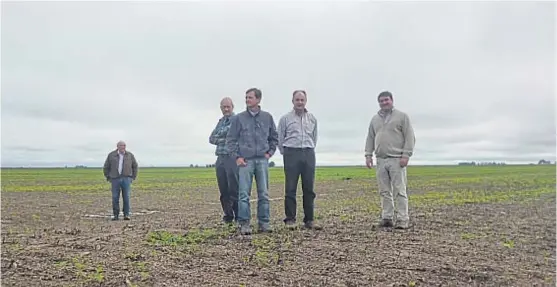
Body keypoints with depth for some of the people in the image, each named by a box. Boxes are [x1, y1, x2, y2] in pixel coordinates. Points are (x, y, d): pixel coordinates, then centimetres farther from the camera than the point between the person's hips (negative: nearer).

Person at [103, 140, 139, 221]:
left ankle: (126, 215, 1)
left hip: (126, 179, 0)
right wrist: (108, 178, 6)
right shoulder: (111, 155, 2)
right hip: (115, 179, 0)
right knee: (115, 198, -1)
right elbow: (106, 167, 10)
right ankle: (115, 215, 8)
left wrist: (133, 177, 9)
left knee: (126, 197, -5)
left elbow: (135, 166, 15)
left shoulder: (130, 155, 4)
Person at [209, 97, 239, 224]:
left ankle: (239, 217, -1)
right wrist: (223, 140, -3)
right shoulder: (221, 121, 21)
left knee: (234, 189, -7)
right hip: (220, 158, 7)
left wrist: (219, 137, 0)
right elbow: (211, 138, 12)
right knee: (223, 190, 8)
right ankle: (228, 216, 17)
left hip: (232, 158, -7)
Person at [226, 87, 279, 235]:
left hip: (262, 160, 2)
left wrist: (270, 152, 7)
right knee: (244, 194, -3)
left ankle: (264, 223, 13)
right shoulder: (238, 118, 3)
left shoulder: (267, 117, 8)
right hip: (245, 160, -2)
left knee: (264, 194, 5)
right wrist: (236, 157, -3)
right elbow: (231, 139, 5)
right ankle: (244, 224, 4)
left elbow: (274, 137, 18)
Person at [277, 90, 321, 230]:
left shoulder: (312, 119, 13)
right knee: (290, 188, -4)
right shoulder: (285, 118, 3)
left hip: (309, 154, 3)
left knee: (309, 189, 4)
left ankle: (309, 220, 11)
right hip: (291, 154, -3)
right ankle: (290, 219, 3)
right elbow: (280, 139, 8)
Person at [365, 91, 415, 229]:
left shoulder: (402, 116, 4)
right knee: (384, 192, 6)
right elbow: (370, 138, 18)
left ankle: (402, 220, -2)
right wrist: (368, 155, 8)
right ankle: (387, 218, 12)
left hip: (396, 160, -5)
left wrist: (406, 155, -11)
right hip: (381, 160, 5)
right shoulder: (375, 119, 18)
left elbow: (410, 137, -2)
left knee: (399, 191, -6)